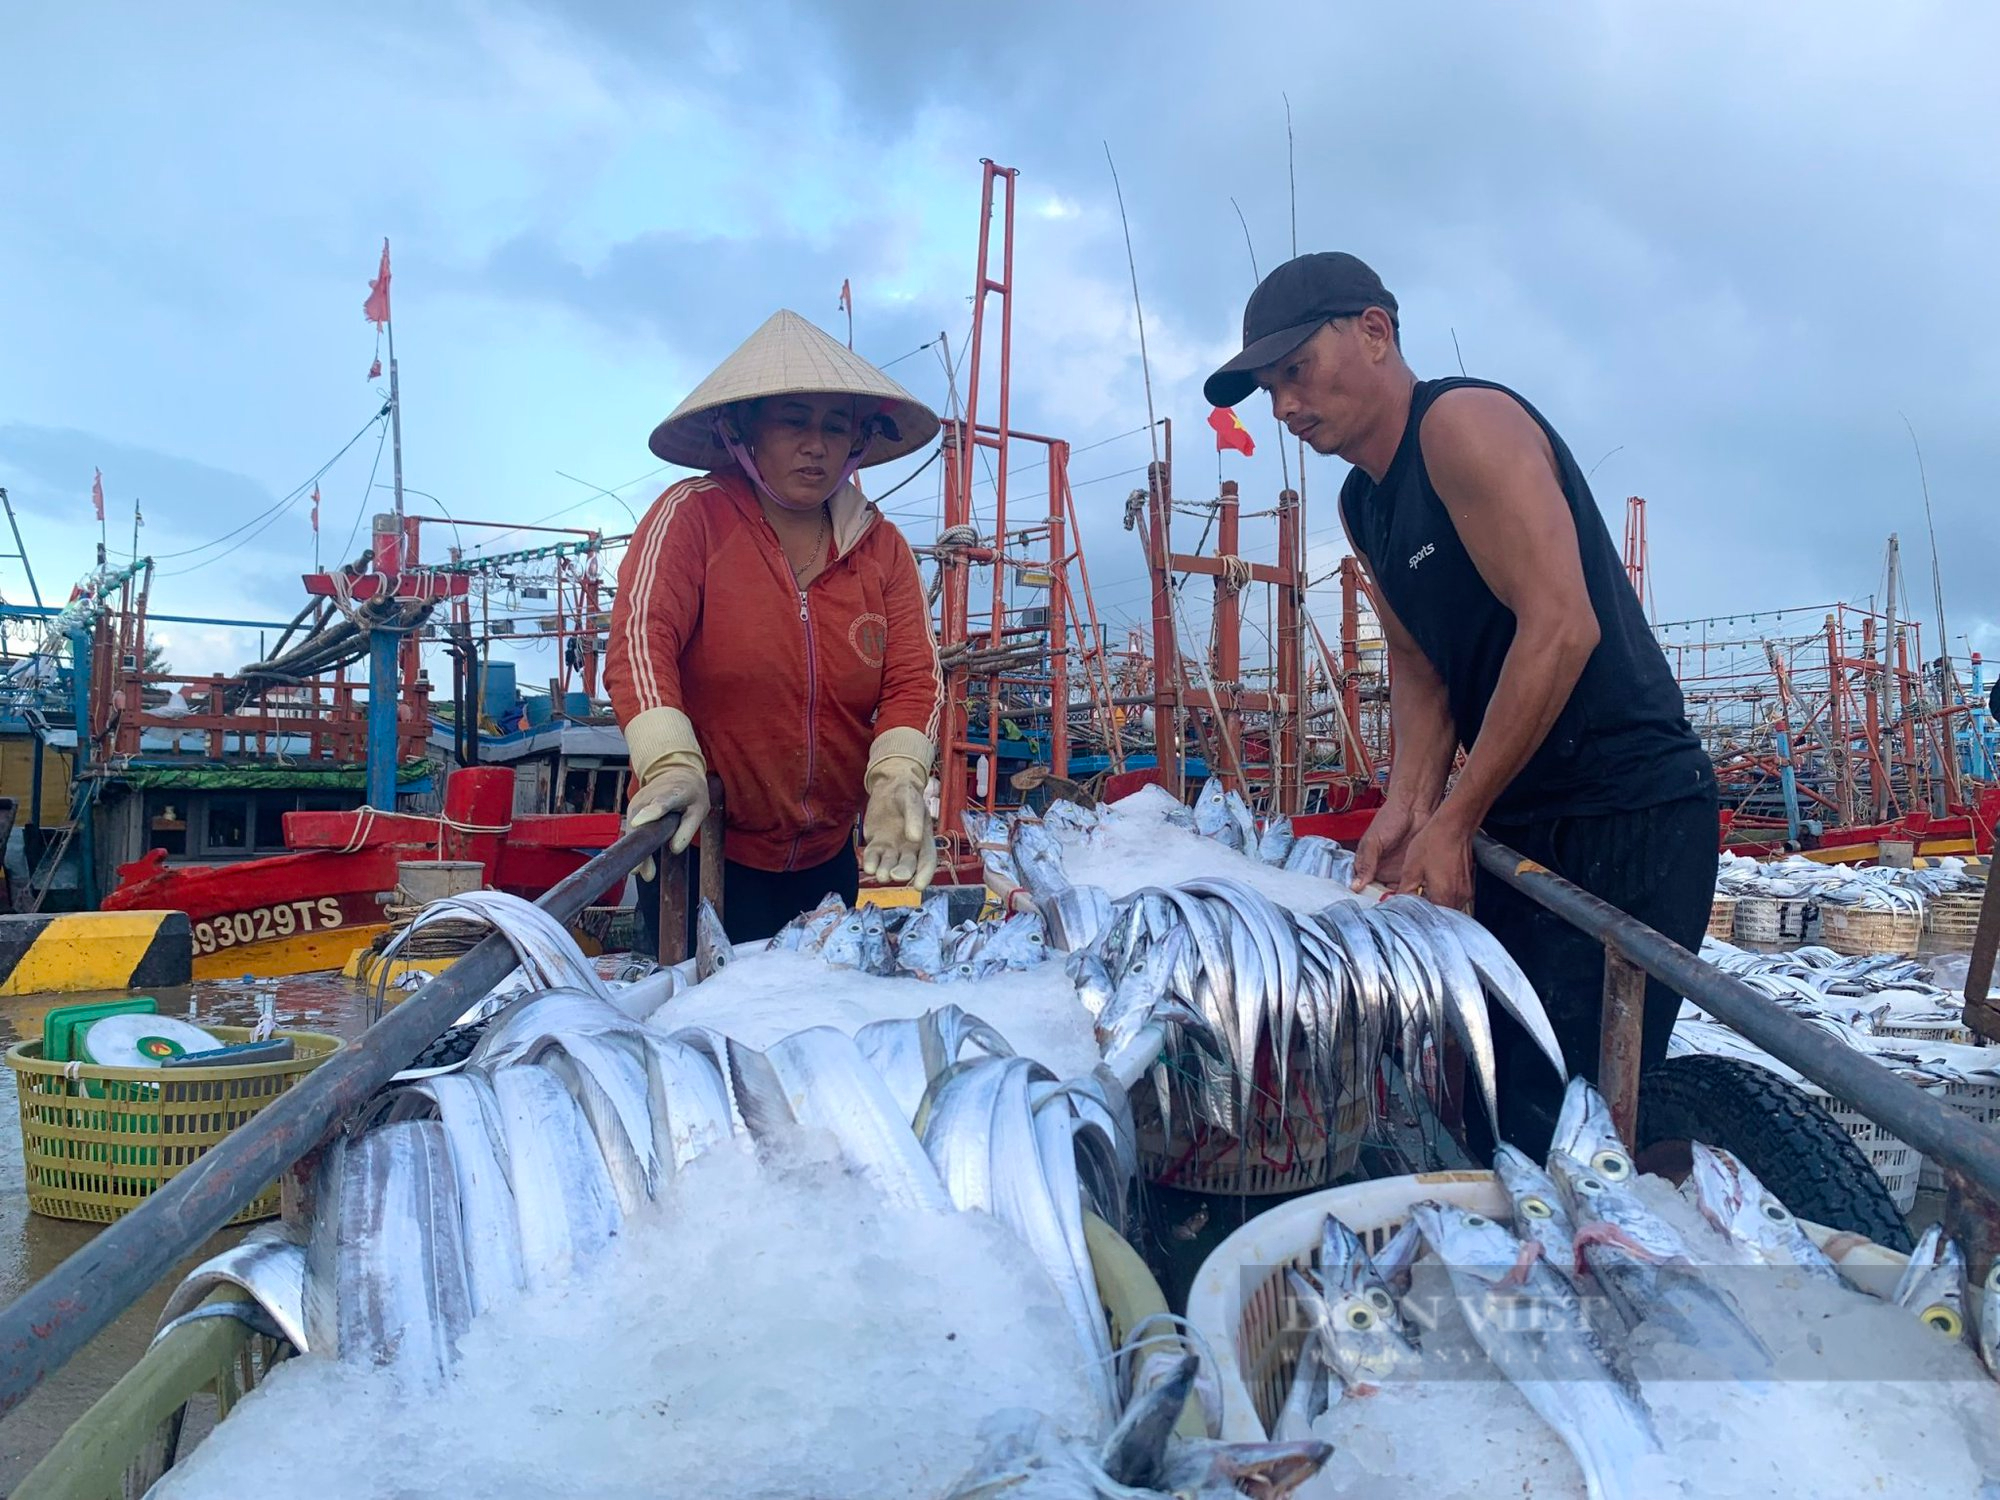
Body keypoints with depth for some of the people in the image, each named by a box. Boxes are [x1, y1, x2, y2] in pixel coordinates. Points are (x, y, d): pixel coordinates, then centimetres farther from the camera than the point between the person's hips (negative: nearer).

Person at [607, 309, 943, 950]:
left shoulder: (881, 547, 4)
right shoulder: (692, 514, -8)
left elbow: (913, 676, -4)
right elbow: (641, 638, -19)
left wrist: (897, 777, -23)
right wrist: (672, 764, -35)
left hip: (827, 855, 5)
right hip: (701, 844, -4)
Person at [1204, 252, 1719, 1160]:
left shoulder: (1464, 423, -14)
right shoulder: (1363, 505, 14)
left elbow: (1561, 628, -22)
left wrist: (1454, 823, -18)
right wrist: (1407, 805, -5)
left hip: (1627, 819, -9)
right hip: (1516, 823, 9)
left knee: (1560, 1114, -10)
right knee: (1483, 1100, 12)